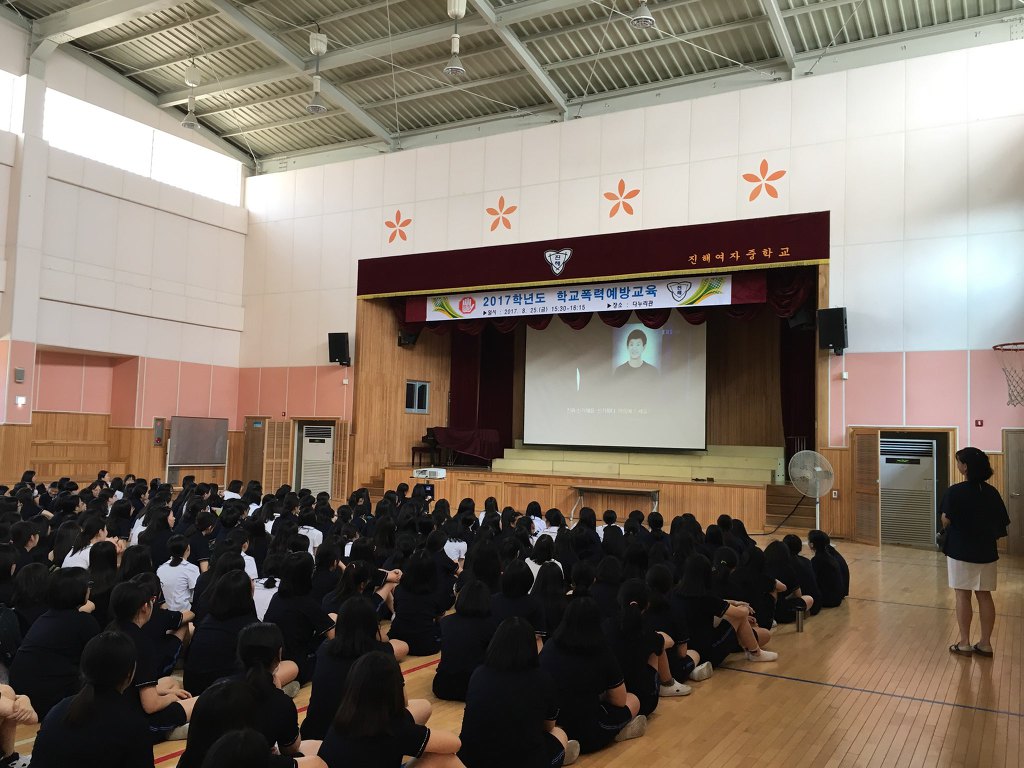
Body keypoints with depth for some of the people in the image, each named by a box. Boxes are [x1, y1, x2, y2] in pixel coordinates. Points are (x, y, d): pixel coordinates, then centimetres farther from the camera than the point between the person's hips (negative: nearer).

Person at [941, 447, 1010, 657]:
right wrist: (987, 537, 16)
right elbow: (1001, 524, 3)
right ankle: (985, 643, 16)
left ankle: (964, 643, 9)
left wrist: (945, 530, 8)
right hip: (986, 551, 5)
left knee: (963, 595, 3)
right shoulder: (992, 493, 1)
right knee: (984, 596, 10)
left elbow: (946, 521, -13)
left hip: (960, 550, -5)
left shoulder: (955, 491, -15)